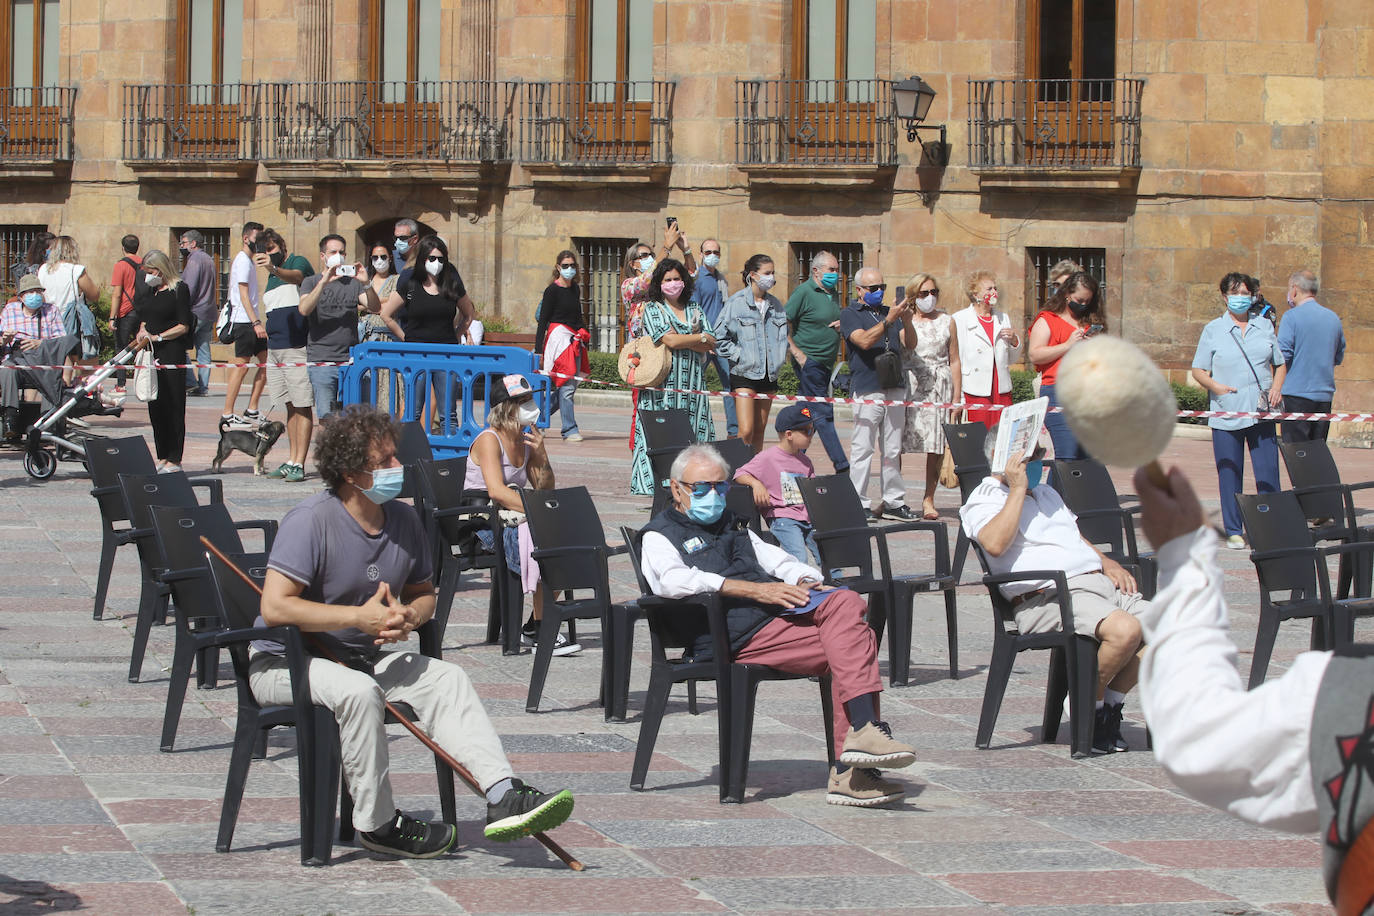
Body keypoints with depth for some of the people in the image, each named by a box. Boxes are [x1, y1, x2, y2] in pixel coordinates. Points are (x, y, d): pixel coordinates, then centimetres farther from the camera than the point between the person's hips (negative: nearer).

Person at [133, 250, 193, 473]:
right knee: (155, 406, 7)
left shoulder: (179, 290, -5)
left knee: (173, 406, -6)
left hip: (172, 353, -7)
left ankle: (174, 460, -5)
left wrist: (158, 337, -15)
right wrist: (142, 331, 2)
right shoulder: (149, 291, 16)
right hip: (151, 354, 7)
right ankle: (162, 457, 12)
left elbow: (183, 326, -9)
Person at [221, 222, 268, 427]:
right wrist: (256, 323, -23)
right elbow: (244, 296, -18)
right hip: (243, 321, -10)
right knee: (241, 366, -8)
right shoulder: (242, 262, -11)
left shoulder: (247, 261, 20)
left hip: (252, 322, 10)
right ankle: (227, 414, -5)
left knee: (266, 361, 7)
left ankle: (252, 411, 10)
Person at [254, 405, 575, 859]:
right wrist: (361, 617, -24)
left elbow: (424, 592, 18)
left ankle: (502, 795, -25)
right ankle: (377, 824, -21)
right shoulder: (311, 520, -18)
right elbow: (274, 607, -26)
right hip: (285, 662, -7)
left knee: (446, 678, -13)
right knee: (358, 691, -35)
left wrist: (408, 616, -9)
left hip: (364, 656, 7)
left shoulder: (404, 520, 4)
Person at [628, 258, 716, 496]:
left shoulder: (695, 311, 16)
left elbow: (707, 348, 5)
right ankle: (658, 483, -11)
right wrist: (702, 338, -1)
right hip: (664, 384, -4)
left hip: (691, 384, 4)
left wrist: (681, 340, -7)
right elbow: (669, 340, -11)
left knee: (694, 430, -3)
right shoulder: (653, 310, 4)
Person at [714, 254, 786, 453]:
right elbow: (719, 336, -6)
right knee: (745, 431, -15)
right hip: (744, 373, -6)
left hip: (769, 375, 6)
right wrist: (738, 355, -11)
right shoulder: (736, 302, -6)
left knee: (759, 431, 9)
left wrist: (780, 358, 12)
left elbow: (783, 335, 26)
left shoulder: (775, 304, 11)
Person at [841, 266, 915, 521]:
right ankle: (859, 504, -5)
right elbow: (864, 340, -13)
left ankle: (894, 502, 10)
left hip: (895, 389, 5)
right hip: (867, 390, -5)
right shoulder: (850, 315, 3)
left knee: (893, 450, 7)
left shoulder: (889, 312, 19)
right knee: (862, 449, -7)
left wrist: (907, 321, -10)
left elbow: (910, 342, 10)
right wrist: (889, 321, -23)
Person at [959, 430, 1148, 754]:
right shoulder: (984, 500, 4)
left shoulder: (1047, 494, 32)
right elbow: (995, 544, -17)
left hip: (1099, 582, 9)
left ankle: (1110, 705, -1)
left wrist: (1107, 563, 15)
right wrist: (1018, 488, -9)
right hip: (1049, 596, -9)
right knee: (1124, 629, -33)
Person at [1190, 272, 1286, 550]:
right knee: (1229, 475, 1)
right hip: (1226, 413, -2)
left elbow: (1280, 363, 20)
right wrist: (1216, 386, -14)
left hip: (1261, 412, 2)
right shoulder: (1213, 330, 5)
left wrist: (1276, 387, 1)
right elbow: (1198, 370, 5)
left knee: (1268, 473, -2)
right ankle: (1233, 532, 9)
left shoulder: (1264, 327, 12)